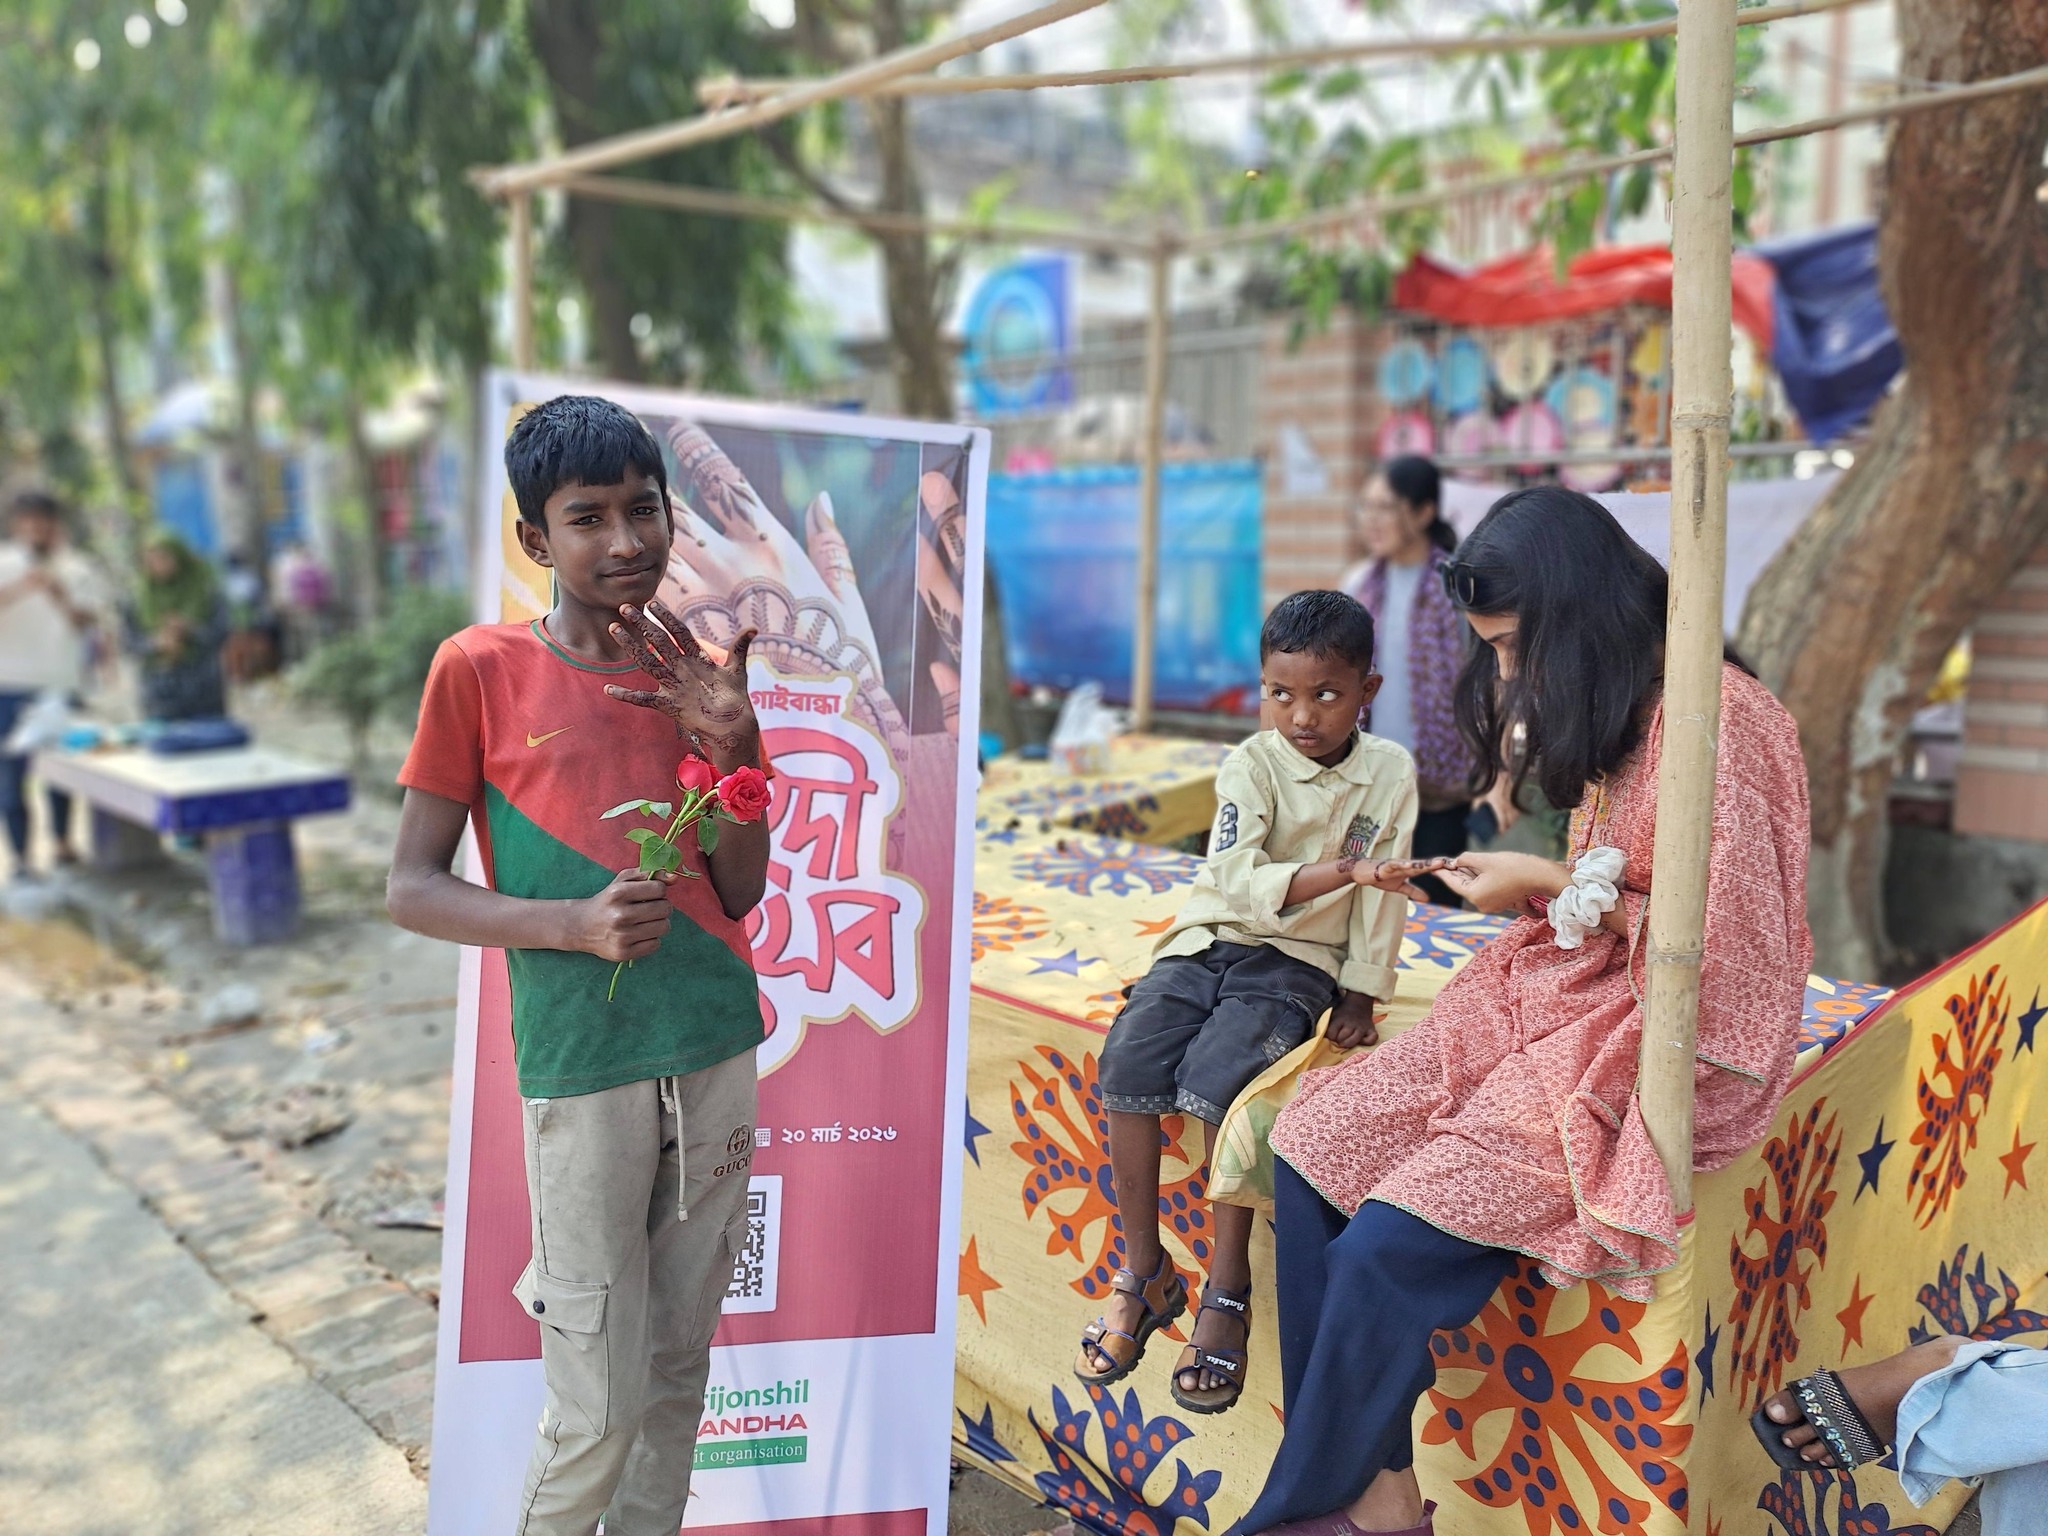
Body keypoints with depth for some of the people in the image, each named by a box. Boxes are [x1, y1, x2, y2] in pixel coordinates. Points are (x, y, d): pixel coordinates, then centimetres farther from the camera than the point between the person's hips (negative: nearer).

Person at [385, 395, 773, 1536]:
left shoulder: (695, 675, 6)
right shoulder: (481, 669, -5)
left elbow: (740, 894, 5)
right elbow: (413, 890, -4)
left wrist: (733, 746, -10)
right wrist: (572, 923, -19)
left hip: (718, 1053, 4)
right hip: (582, 1068, -4)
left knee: (681, 1367, 14)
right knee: (601, 1408, 2)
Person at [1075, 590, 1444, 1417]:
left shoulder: (1390, 771, 0)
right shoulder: (1252, 766, -6)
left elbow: (1383, 895, 3)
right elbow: (1239, 882, -20)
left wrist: (1360, 992, -4)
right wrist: (1342, 870, -32)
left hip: (1297, 961, -1)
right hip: (1209, 940, 2)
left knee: (1218, 1076, -28)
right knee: (1128, 1061, -22)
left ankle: (1227, 1285, -11)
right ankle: (1144, 1271, -5)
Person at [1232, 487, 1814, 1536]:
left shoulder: (1715, 720, -17)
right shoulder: (1616, 710, 11)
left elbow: (1724, 945, -19)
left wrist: (1553, 886, -12)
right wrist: (1532, 887, -1)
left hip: (1666, 1042, -9)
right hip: (1555, 1002, 9)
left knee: (1389, 1246, -22)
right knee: (1312, 1141, -9)